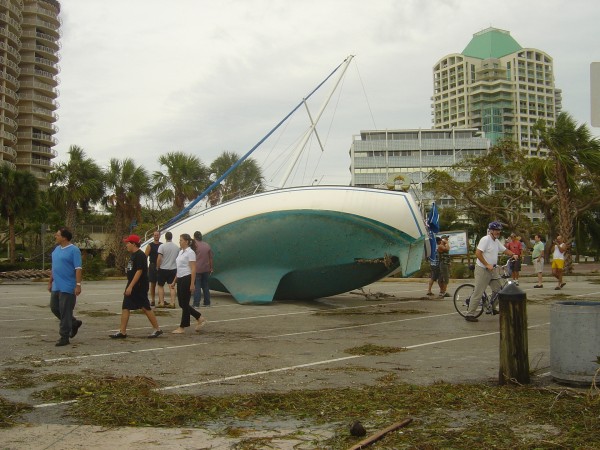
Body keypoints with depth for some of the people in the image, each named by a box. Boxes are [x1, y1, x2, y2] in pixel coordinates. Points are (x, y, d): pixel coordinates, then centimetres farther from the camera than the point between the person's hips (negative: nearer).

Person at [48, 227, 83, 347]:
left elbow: (78, 269, -16)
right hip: (56, 287, 9)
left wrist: (78, 285, -20)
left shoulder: (74, 250, -13)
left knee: (65, 312, -4)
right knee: (54, 307, 13)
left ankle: (64, 337, 6)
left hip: (67, 287, -8)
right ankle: (74, 323, 30)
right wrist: (50, 282, 20)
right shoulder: (56, 249, 12)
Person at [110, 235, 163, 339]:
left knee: (145, 308, -2)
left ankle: (157, 329, 9)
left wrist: (130, 286, -25)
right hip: (132, 287, 10)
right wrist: (129, 287, 21)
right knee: (125, 308, 6)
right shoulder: (133, 255, 13)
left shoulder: (140, 255, -17)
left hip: (139, 287, -10)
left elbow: (139, 271, -23)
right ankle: (122, 332, 9)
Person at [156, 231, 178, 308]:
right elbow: (178, 258, 12)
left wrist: (158, 267, -2)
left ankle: (161, 302, 6)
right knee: (172, 286, 6)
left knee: (160, 286, 9)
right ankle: (172, 302, 1)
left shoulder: (162, 246, -12)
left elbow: (159, 259, -15)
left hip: (163, 269, -4)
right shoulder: (176, 247, 3)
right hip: (173, 269, 4)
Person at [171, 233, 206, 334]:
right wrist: (174, 281, 19)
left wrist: (192, 284, -20)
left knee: (184, 303, -1)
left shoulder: (190, 252, -12)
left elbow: (193, 269, -16)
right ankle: (200, 318, 21)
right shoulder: (181, 252, 15)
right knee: (181, 303, 10)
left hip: (187, 279, -9)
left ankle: (182, 327, 7)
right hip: (180, 279, 9)